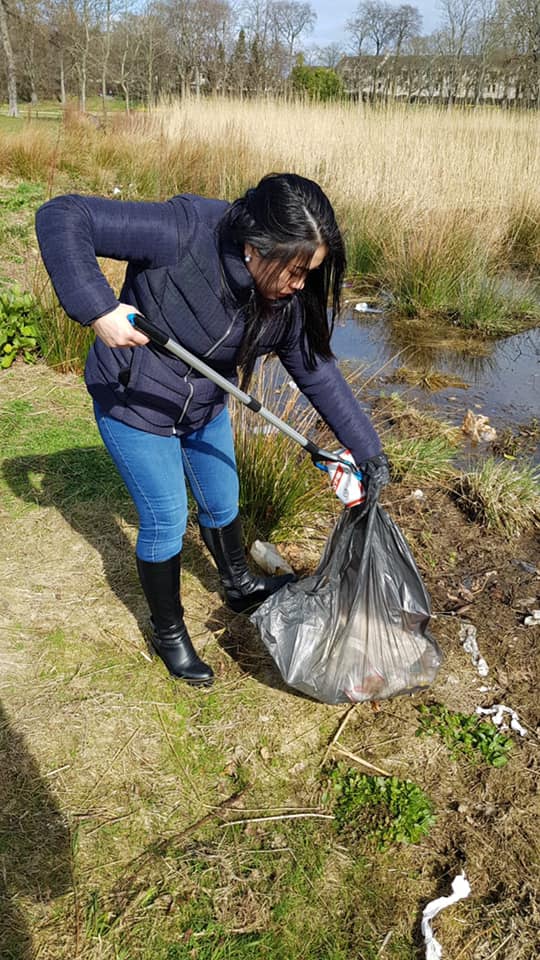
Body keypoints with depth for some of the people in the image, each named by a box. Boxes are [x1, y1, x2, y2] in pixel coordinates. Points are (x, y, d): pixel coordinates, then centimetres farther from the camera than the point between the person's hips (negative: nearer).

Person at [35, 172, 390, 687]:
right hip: (133, 405, -5)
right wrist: (97, 308, -41)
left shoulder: (287, 300, -15)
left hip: (205, 408, 6)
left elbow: (317, 371, -5)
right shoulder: (181, 233, -33)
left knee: (222, 502, 20)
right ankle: (168, 634, 25)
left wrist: (367, 448, -5)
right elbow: (61, 218, -31)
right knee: (165, 520, 1)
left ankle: (238, 585, 50)